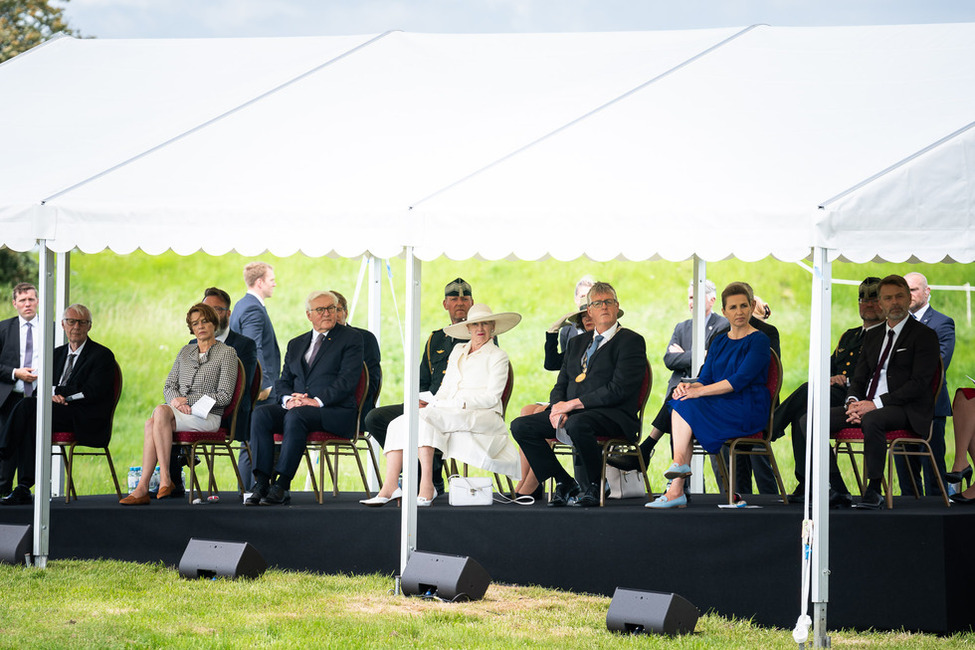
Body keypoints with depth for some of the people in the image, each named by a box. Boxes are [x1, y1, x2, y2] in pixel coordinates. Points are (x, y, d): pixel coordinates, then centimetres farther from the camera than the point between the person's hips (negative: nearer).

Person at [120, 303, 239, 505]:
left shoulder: (226, 353, 3)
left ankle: (165, 478, -34)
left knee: (160, 411, -34)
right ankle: (143, 489, -38)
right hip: (179, 412, 5)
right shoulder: (186, 351, 22)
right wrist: (176, 401, -7)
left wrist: (187, 400, -10)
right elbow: (169, 386, 18)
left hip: (207, 416, -5)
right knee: (151, 424, -31)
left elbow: (225, 396, -5)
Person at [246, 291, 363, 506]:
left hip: (335, 411, -5)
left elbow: (348, 380, -7)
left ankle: (282, 486, -36)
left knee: (295, 416, -36)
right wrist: (288, 399, -8)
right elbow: (283, 381, 16)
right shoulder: (296, 344, 23)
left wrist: (318, 401, -19)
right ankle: (261, 483, -31)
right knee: (261, 414, -23)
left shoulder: (350, 339, 5)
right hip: (296, 407, 5)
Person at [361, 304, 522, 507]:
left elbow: (491, 397, -5)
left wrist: (460, 403, -17)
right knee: (398, 424, -17)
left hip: (483, 416, -7)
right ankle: (389, 488, -29)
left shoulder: (497, 357, 5)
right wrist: (431, 405, -1)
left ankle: (427, 487, -39)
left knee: (422, 418, -32)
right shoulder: (458, 351, 23)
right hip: (450, 415, 7)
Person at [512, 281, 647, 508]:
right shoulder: (577, 343, 23)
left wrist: (573, 404, -15)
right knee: (520, 426, -11)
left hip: (614, 415, -7)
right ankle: (564, 483, -3)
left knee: (577, 424, -39)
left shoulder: (631, 341, -1)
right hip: (572, 412, 7)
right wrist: (558, 408, -7)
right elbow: (561, 385, 18)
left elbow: (619, 389, -12)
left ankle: (595, 486, -17)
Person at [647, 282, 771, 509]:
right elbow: (705, 379, 12)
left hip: (748, 410, -6)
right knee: (680, 403, -23)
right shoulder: (719, 342, 19)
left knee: (687, 406, -25)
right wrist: (688, 386, -12)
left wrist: (699, 391, -20)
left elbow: (740, 380, -15)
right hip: (721, 408, 6)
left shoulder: (759, 341, -3)